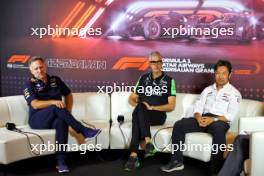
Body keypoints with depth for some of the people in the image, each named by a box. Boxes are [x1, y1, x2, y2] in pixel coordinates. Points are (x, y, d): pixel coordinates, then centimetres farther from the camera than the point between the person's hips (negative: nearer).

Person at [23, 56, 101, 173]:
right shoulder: (30, 85, -1)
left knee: (61, 122, -35)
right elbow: (35, 105, -14)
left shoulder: (55, 80, 11)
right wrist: (53, 102, -30)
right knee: (57, 108, -33)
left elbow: (68, 95, 20)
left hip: (56, 118, 3)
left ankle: (61, 161, -36)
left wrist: (68, 112, 4)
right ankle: (84, 131, -31)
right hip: (38, 119, -2)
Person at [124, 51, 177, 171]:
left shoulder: (169, 80, 6)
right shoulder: (143, 78, 16)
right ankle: (148, 142, -40)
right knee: (138, 110, -36)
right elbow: (131, 99, 18)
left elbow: (171, 106, -1)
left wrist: (152, 107, -12)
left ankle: (134, 155, -43)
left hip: (159, 115, -3)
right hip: (141, 115, 3)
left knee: (137, 114, -36)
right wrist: (138, 105, -6)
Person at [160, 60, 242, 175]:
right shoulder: (207, 89, 19)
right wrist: (198, 117, -12)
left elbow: (230, 116, -8)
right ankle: (177, 161, -11)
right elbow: (198, 107, 11)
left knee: (218, 130, -41)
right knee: (179, 125, -18)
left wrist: (213, 119, -22)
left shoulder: (234, 93, 4)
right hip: (203, 118, 5)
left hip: (220, 121, -4)